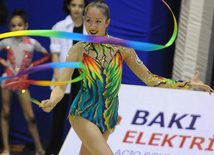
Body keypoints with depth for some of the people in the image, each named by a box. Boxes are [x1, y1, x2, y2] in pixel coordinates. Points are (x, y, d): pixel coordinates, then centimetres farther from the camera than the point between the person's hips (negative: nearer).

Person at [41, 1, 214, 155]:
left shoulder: (121, 47, -2)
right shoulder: (79, 50, -8)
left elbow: (149, 79, 3)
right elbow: (61, 85, -13)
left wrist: (186, 84, -2)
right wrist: (51, 102, -35)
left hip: (108, 117, 4)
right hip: (84, 115, -3)